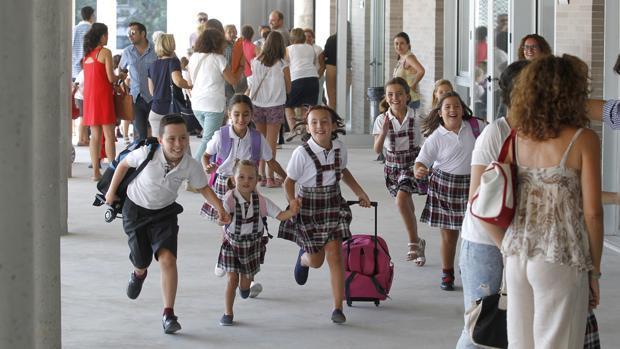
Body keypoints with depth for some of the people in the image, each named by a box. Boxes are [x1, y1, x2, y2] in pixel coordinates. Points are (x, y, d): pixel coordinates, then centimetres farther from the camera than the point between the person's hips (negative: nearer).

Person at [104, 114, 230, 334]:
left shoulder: (191, 166, -22)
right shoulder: (147, 154, -29)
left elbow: (203, 188, -2)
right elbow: (124, 164, -8)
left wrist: (220, 208, -16)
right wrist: (111, 192, 2)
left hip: (165, 212, 0)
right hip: (136, 210, 0)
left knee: (167, 259, -18)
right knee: (142, 261, 10)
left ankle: (168, 314, -10)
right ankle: (139, 274, 52)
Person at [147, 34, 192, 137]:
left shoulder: (152, 65, 12)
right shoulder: (173, 61, -7)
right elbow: (177, 81, -25)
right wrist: (191, 86, -9)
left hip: (156, 109, 6)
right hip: (171, 109, -6)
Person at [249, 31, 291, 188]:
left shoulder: (256, 62, -1)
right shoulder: (282, 65, -7)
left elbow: (252, 82, 6)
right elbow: (288, 87, 2)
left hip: (257, 103, 3)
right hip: (275, 105, -3)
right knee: (271, 141, 2)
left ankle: (261, 175, 13)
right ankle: (270, 177, 3)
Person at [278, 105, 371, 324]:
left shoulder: (340, 148, -5)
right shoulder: (302, 153, -19)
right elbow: (289, 181, -9)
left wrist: (359, 193, 17)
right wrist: (292, 201, -26)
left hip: (333, 205, 2)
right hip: (308, 208, -2)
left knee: (335, 255, -7)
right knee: (316, 261, 8)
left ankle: (338, 308, -2)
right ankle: (304, 257, 48)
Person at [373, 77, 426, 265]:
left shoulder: (416, 119, -9)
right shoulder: (381, 120, -6)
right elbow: (377, 149, -12)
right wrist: (384, 131, -26)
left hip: (412, 165, -3)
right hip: (393, 167, 3)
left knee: (401, 200, -24)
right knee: (408, 208, 12)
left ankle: (414, 242, -13)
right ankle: (417, 243, 29)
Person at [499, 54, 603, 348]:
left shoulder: (517, 138, 4)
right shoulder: (584, 140, -8)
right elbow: (592, 212, -9)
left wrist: (509, 251, 15)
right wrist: (594, 271, 0)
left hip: (518, 256, 5)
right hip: (561, 261, -5)